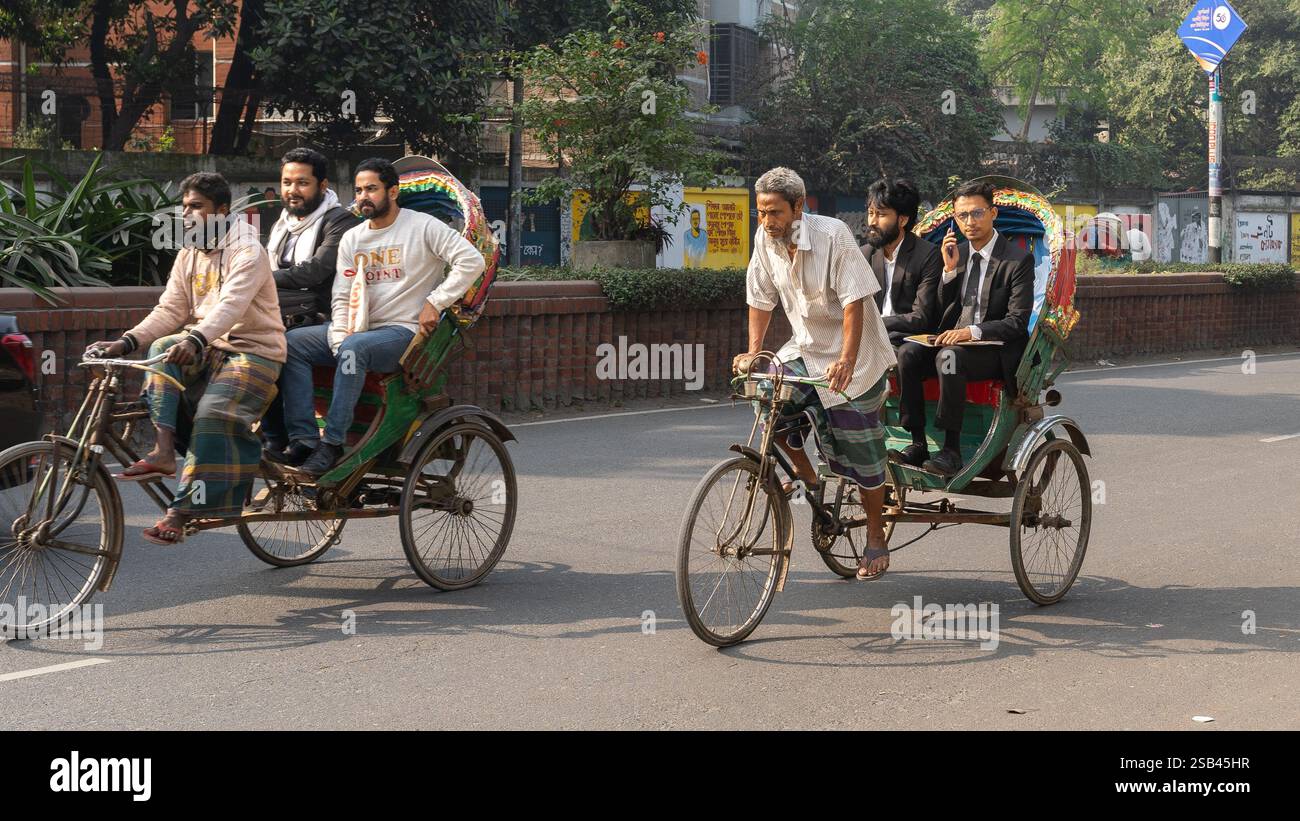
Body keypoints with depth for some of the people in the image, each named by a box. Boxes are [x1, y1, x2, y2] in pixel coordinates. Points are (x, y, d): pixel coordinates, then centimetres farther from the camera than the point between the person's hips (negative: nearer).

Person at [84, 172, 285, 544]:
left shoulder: (247, 251, -12)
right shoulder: (188, 255, 12)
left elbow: (231, 304, -29)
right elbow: (170, 310, 4)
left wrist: (196, 340, -47)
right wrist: (126, 342, -13)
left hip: (253, 350, -7)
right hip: (207, 349, 7)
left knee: (212, 415, -28)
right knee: (163, 348, -21)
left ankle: (182, 511, -29)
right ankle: (163, 449, -28)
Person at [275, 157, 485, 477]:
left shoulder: (423, 227, -2)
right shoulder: (352, 239, 15)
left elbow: (472, 261, -11)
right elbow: (342, 297, 10)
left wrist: (434, 302, -13)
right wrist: (339, 339, -8)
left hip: (404, 330, -7)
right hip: (357, 330, 7)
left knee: (355, 348, -37)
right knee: (292, 342, -13)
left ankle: (332, 444, -35)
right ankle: (303, 439, -21)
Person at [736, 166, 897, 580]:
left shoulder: (832, 234, -23)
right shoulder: (765, 239, -7)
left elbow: (854, 301, -25)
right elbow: (761, 299, 5)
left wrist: (846, 360, -34)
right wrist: (753, 352, -4)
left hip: (854, 356, -5)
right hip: (805, 348, 5)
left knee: (861, 452, -2)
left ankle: (876, 539, 14)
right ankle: (805, 476, 9)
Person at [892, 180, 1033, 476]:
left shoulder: (1018, 260, -4)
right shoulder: (957, 254, 14)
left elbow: (1017, 322, -10)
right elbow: (941, 311, 13)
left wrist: (973, 331, -24)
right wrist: (949, 269, -2)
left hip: (995, 352, -5)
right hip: (952, 340, 6)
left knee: (949, 356, -36)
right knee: (907, 353, -24)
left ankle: (951, 450, -32)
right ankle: (917, 443, -22)